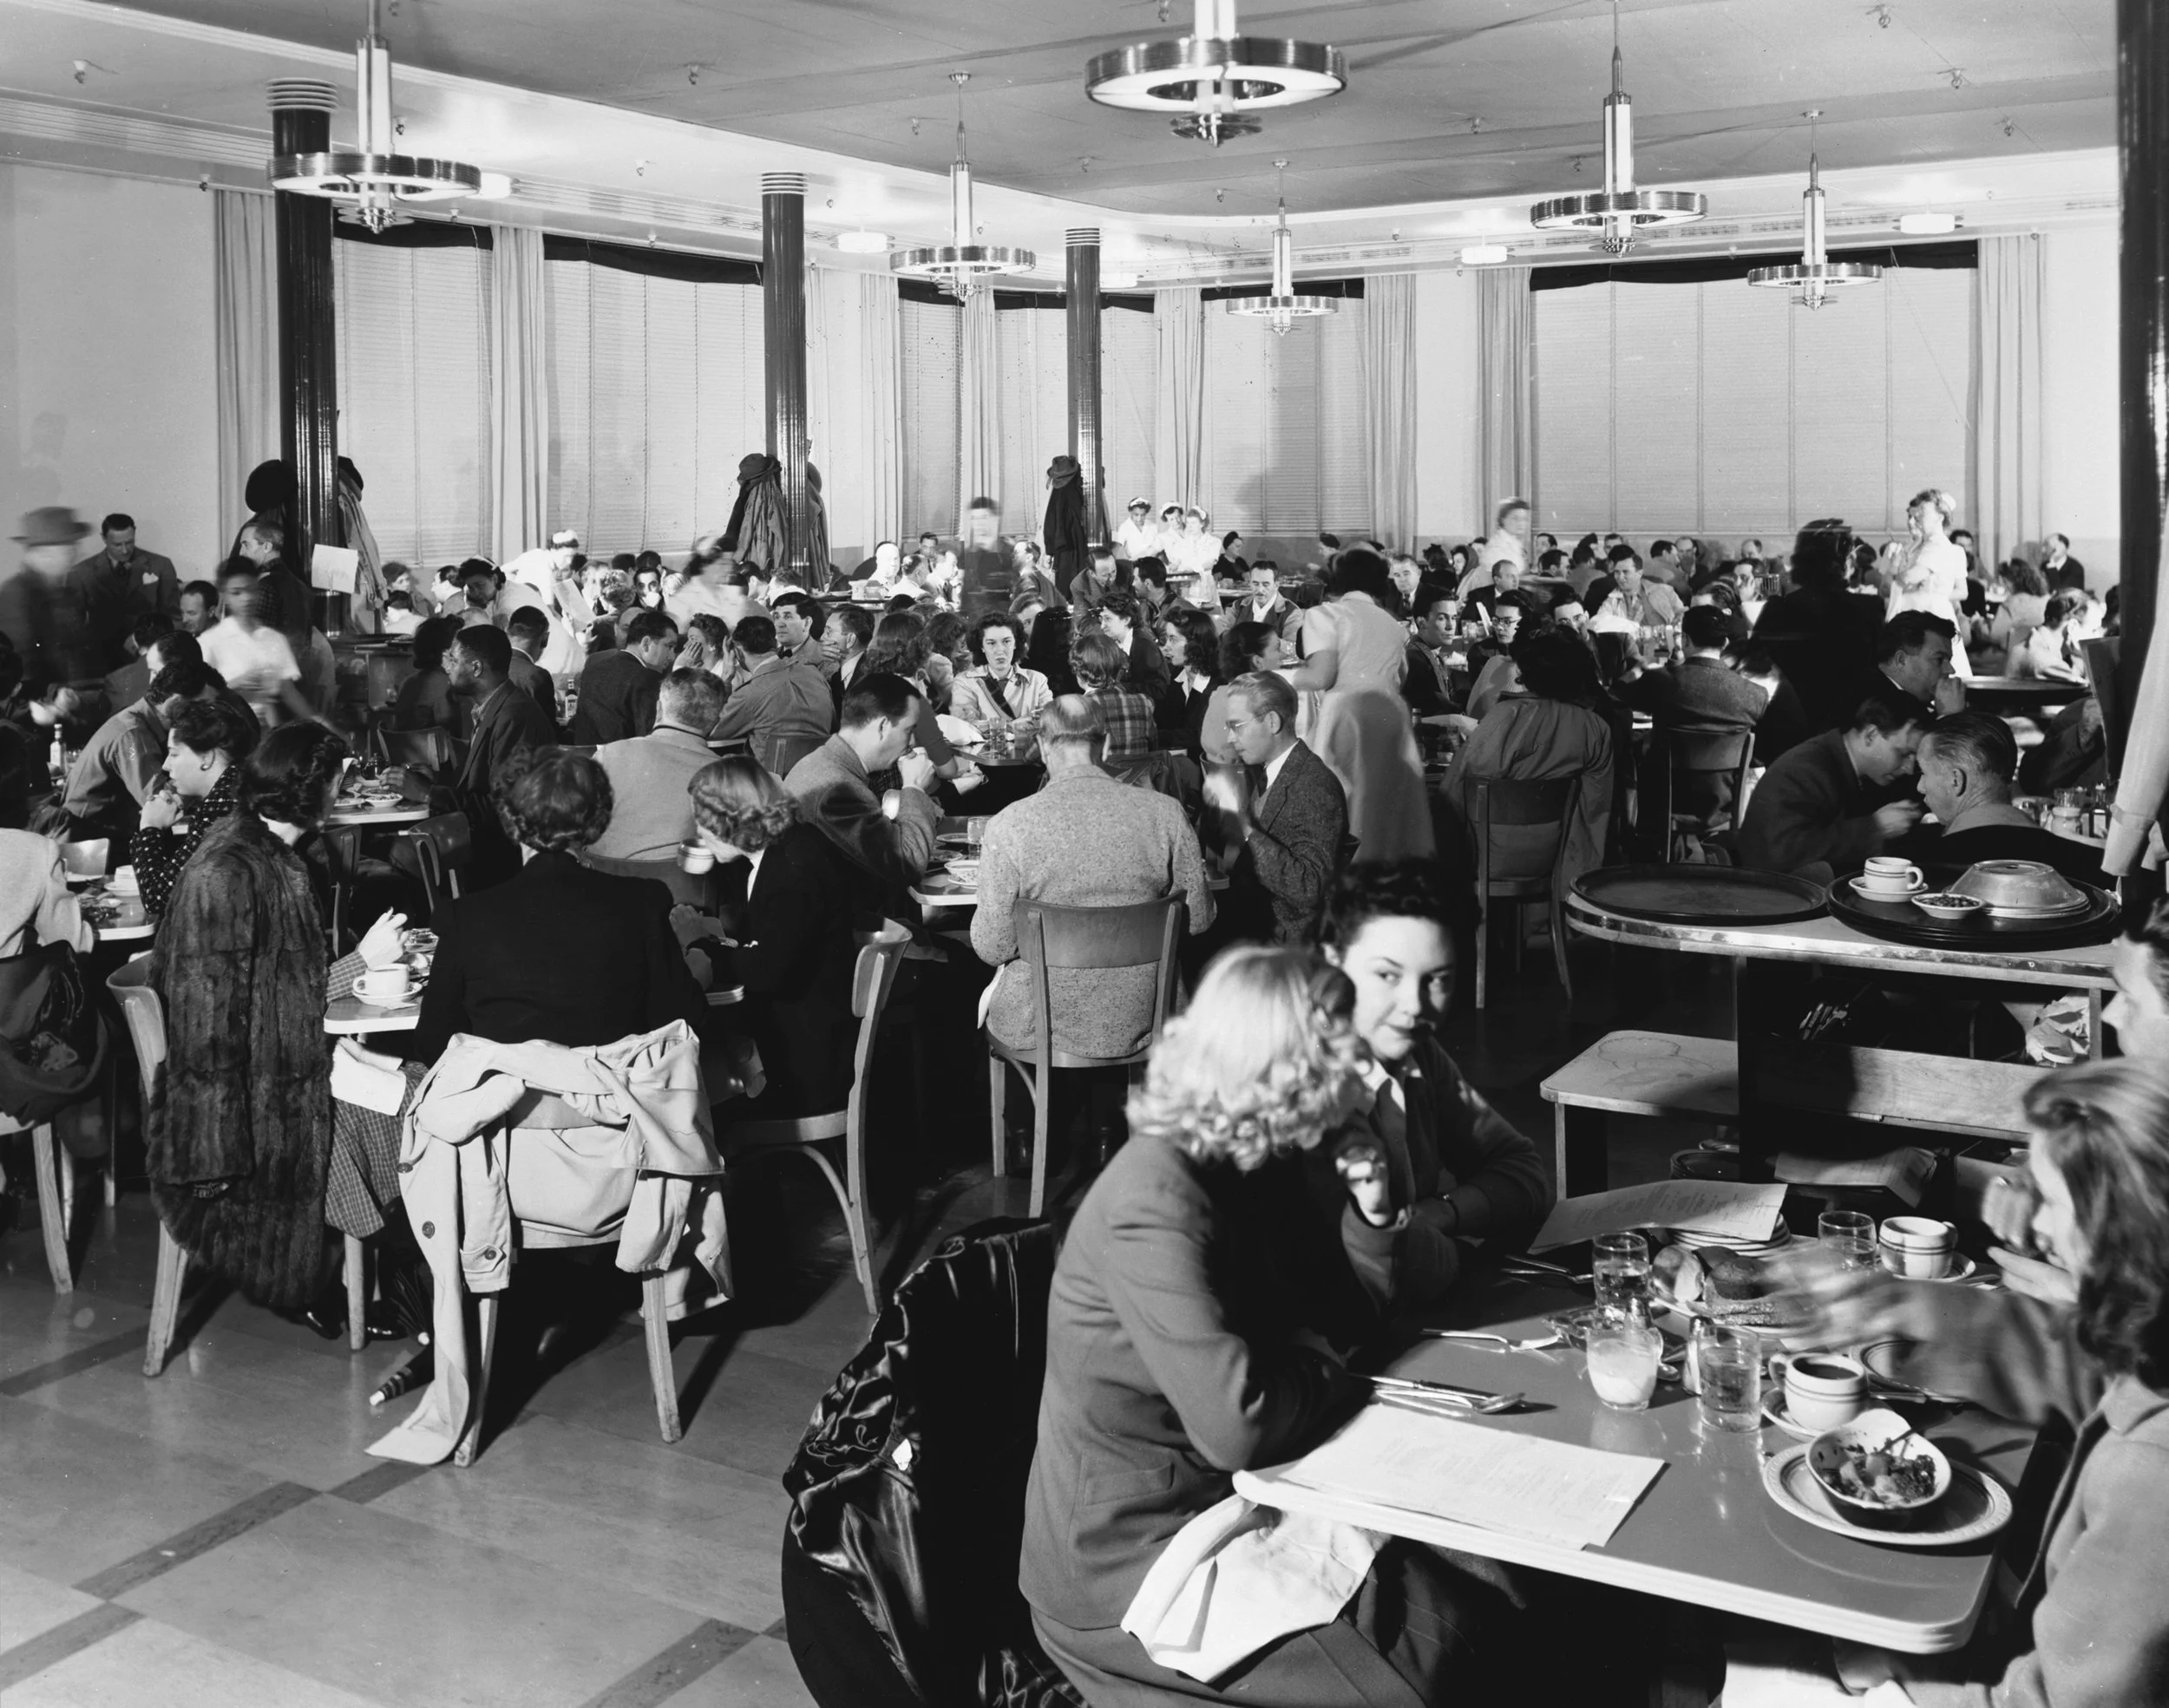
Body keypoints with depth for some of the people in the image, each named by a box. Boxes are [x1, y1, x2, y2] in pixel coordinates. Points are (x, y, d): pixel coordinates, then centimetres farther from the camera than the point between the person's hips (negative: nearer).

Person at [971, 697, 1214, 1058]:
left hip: (1038, 1028, -2)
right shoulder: (1165, 812, -10)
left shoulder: (1009, 825, -17)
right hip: (1140, 1024, 2)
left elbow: (993, 948, -11)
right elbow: (1198, 918, 0)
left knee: (987, 1001, 30)